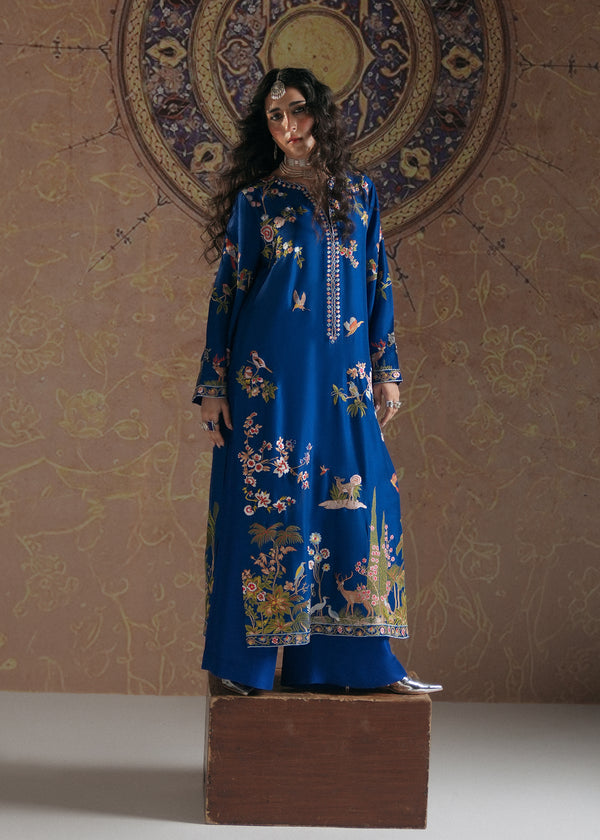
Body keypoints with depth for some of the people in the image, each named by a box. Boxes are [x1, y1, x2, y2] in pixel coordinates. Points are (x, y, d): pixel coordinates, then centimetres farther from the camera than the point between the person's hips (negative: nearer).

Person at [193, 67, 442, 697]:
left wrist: (386, 371, 8)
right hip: (271, 373, -3)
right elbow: (226, 292, 3)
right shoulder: (254, 200, 4)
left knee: (357, 502, 0)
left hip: (343, 374, 3)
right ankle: (246, 661, 6)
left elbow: (378, 285, 14)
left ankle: (357, 660, 8)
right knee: (264, 498, -3)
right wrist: (213, 386, -2)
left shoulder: (358, 193, 13)